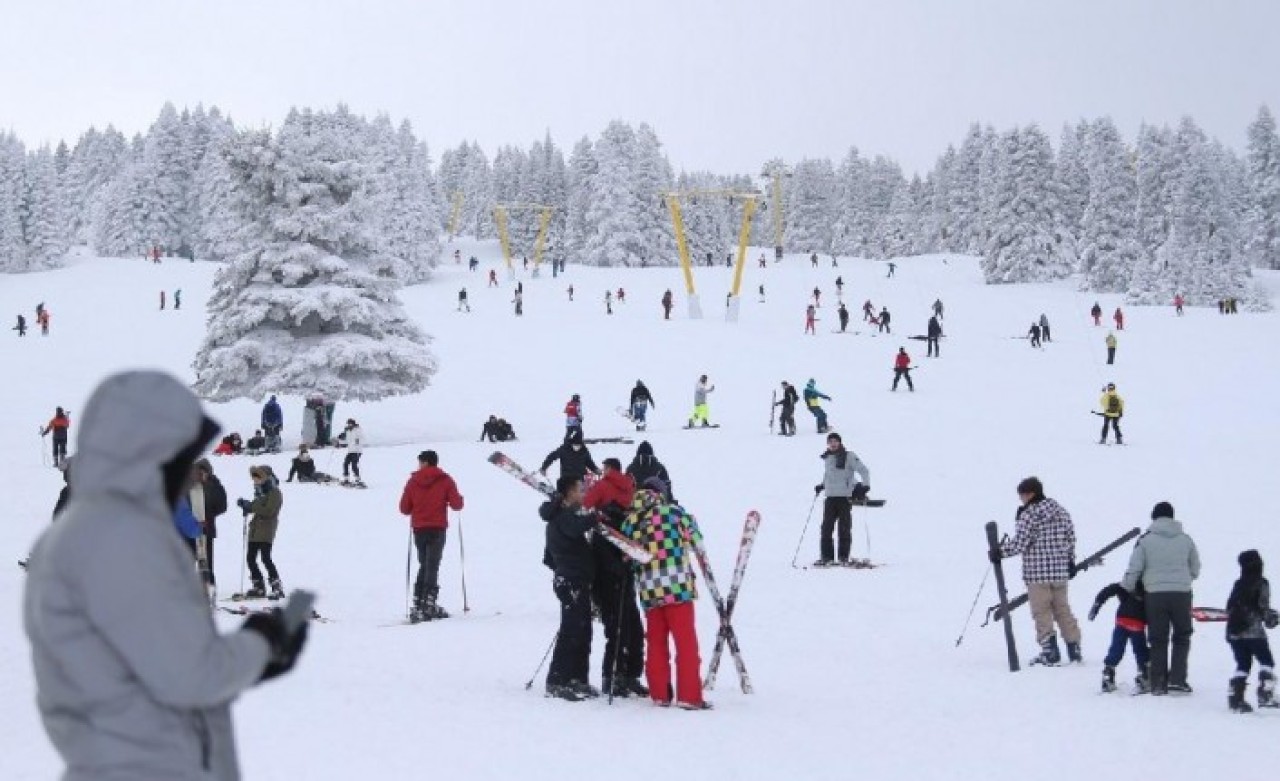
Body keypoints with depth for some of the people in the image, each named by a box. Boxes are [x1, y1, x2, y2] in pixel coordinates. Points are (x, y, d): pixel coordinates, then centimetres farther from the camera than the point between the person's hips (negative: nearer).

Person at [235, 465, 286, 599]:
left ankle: (277, 588, -12)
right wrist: (246, 505, 1)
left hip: (266, 529, -9)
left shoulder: (274, 493, -8)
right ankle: (258, 588, 15)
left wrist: (250, 506, -20)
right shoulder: (260, 492, 19)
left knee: (265, 558, -15)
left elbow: (269, 511, -19)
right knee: (250, 558, 7)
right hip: (255, 529, 9)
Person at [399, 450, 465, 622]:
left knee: (424, 566, 16)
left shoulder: (413, 481, 2)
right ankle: (428, 605, -13)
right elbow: (456, 505, -7)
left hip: (418, 529, 3)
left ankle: (418, 603, 12)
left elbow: (404, 509, 3)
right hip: (437, 529, -2)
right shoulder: (445, 480, -3)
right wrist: (459, 498, 15)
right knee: (432, 567, -3)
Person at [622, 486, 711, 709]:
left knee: (656, 642, 14)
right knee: (686, 641, 1)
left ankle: (659, 694, 17)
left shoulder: (630, 522, 7)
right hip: (677, 586, -4)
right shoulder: (673, 511, -2)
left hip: (648, 590, 4)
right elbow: (696, 539, 7)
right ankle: (689, 696, -2)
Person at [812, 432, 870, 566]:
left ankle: (844, 557, 2)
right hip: (830, 497, 5)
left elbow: (863, 470, -6)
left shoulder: (849, 456, -3)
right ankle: (826, 557, 3)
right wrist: (821, 486, 21)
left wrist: (865, 486, -17)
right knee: (826, 528, 0)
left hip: (845, 497, -5)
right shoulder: (827, 458, 15)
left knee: (844, 528, -3)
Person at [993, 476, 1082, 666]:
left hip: (1037, 573, -7)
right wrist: (1071, 561, 25)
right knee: (1062, 609, 15)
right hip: (1060, 571, 7)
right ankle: (1074, 648, 15)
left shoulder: (1029, 514, -13)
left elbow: (1020, 543, -16)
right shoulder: (1061, 511, 9)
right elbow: (1071, 538, 14)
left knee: (1042, 612, 1)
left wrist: (999, 552, -4)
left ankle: (1050, 651, -3)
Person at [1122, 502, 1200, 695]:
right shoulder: (1185, 539, 4)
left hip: (1155, 594, -1)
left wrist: (1127, 588, 15)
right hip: (1182, 593, 1)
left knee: (1158, 640, 8)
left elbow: (1133, 570, -3)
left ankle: (1158, 683, 8)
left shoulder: (1145, 540, -2)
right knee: (1182, 637, 14)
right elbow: (1195, 569, 14)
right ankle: (1177, 678, 3)